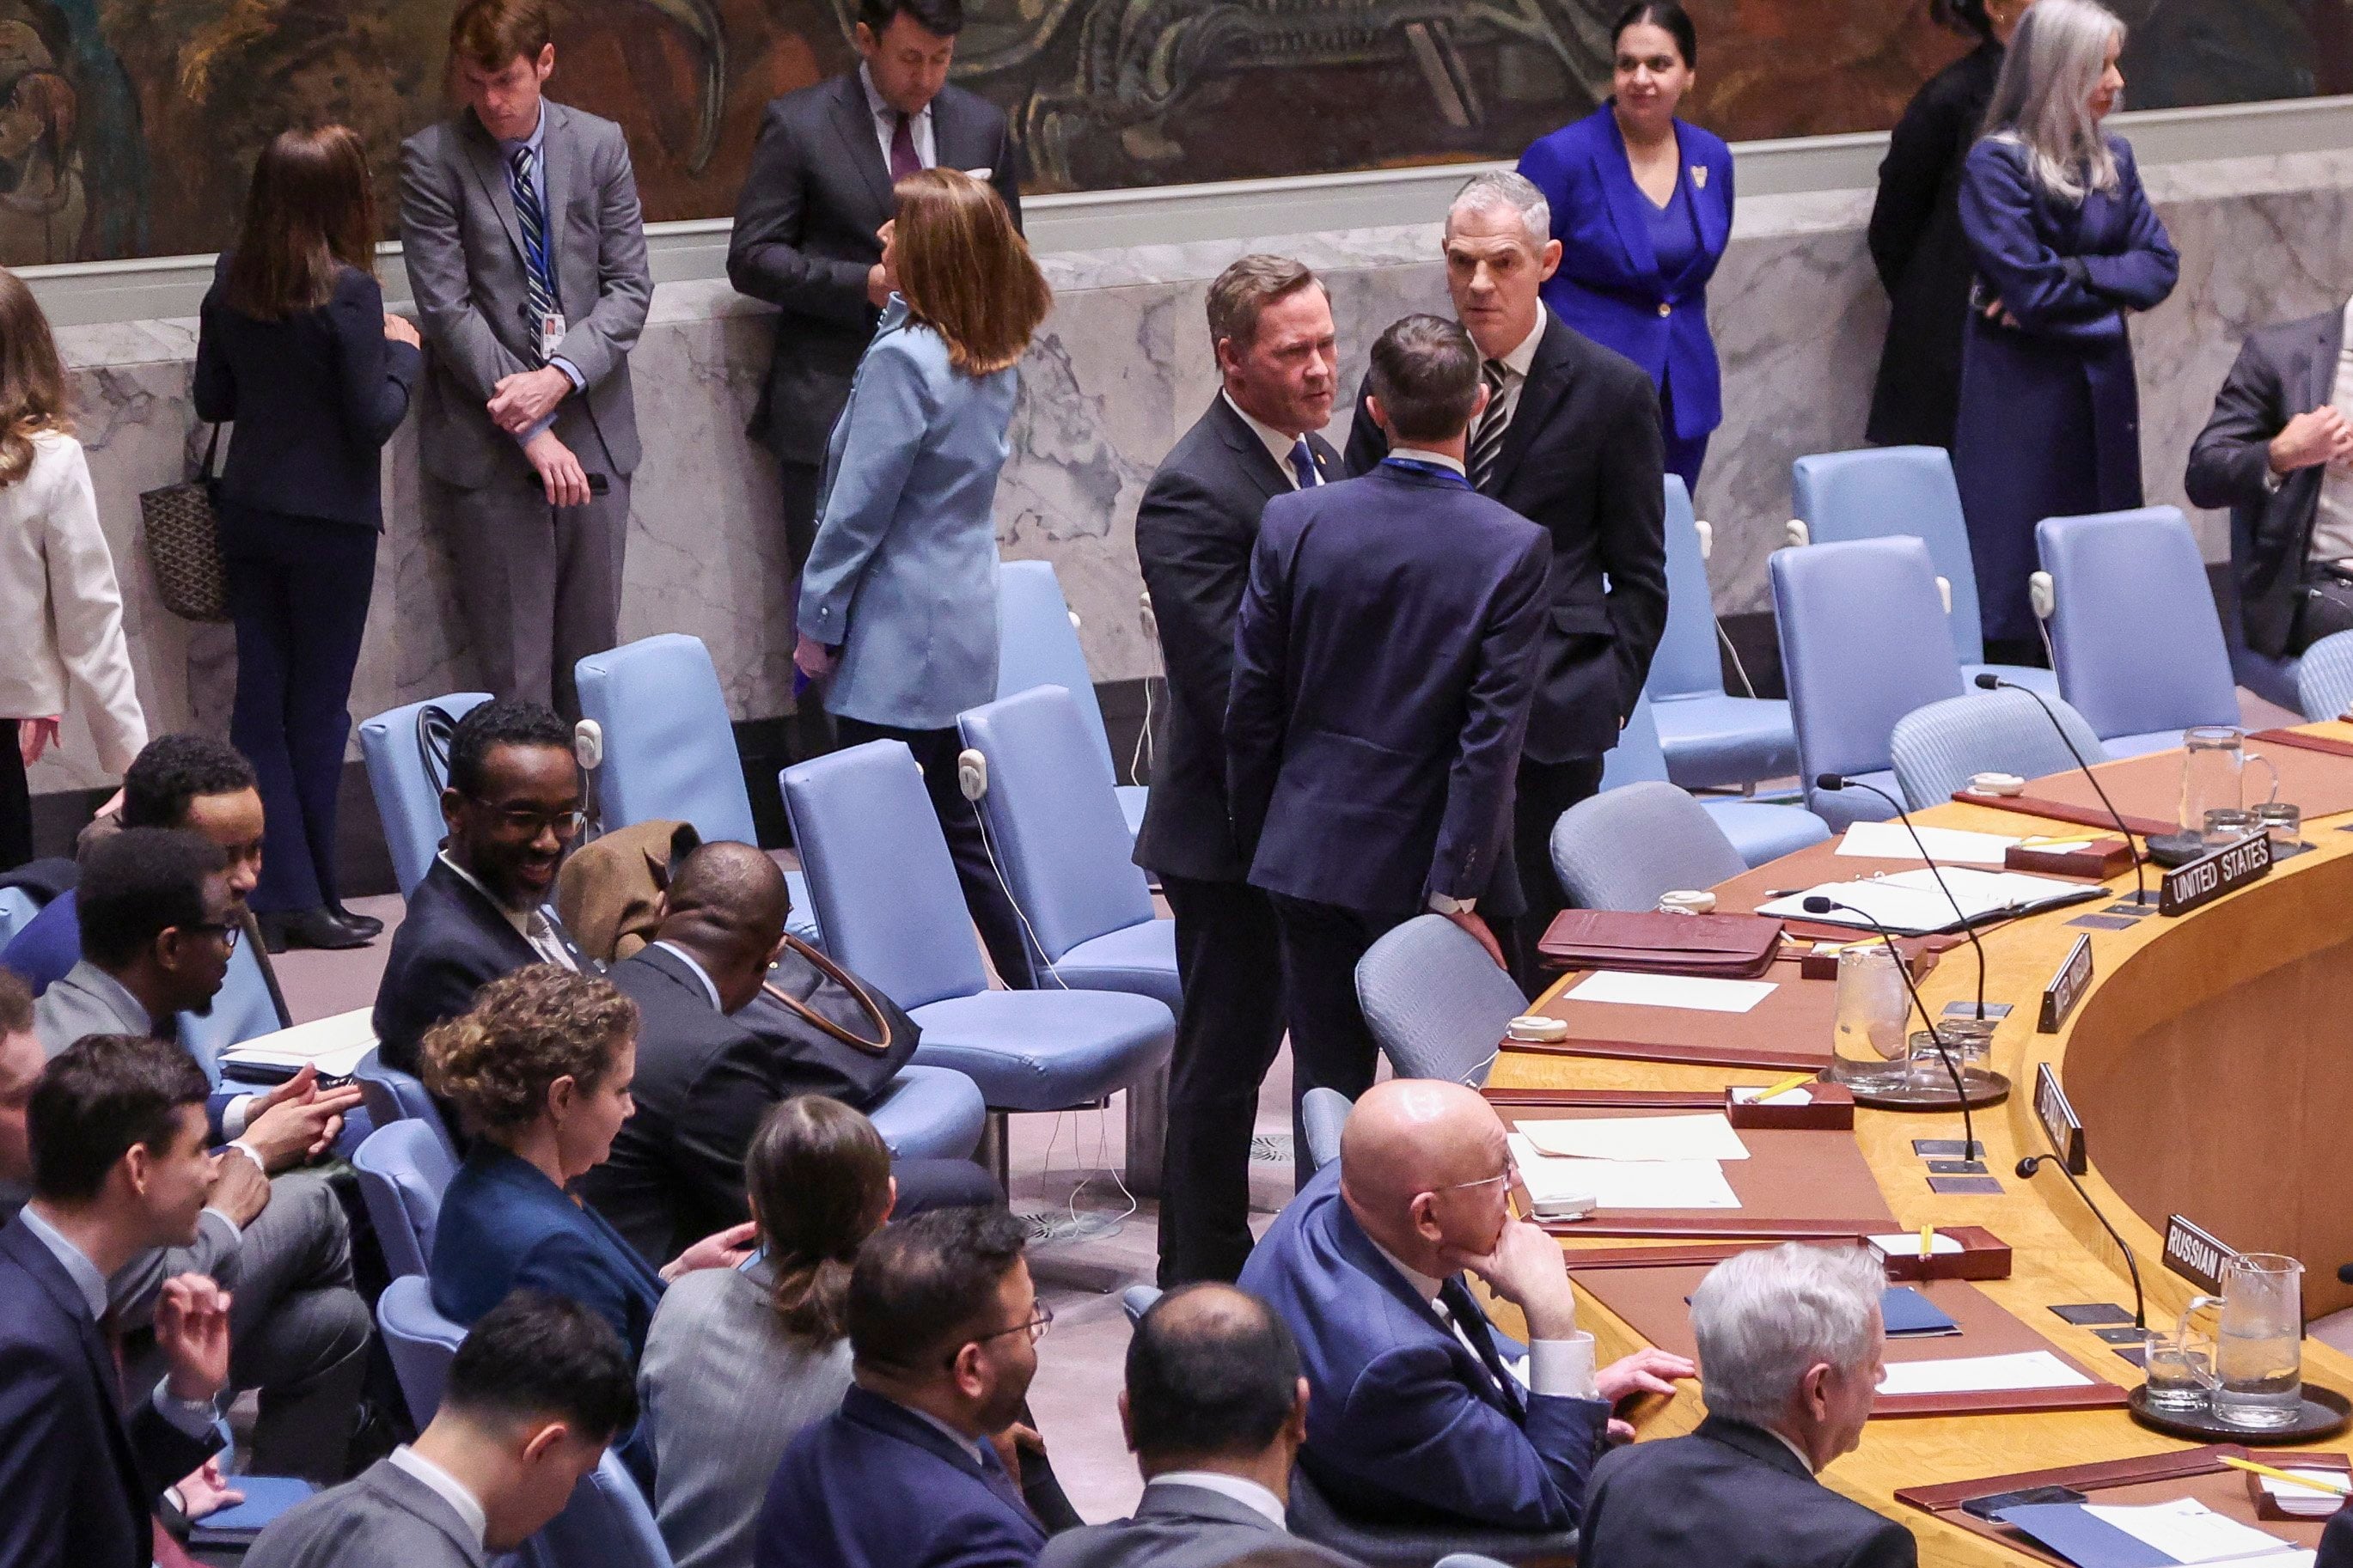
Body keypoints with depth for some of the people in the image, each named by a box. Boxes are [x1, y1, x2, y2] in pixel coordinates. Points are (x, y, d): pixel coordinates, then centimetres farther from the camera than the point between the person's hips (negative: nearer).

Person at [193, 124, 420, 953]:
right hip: (329, 521, -5)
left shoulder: (231, 284, 1)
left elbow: (212, 399, 9)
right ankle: (310, 903, 11)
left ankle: (272, 898, 8)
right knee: (318, 711, 4)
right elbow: (373, 418, -15)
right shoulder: (346, 292, -18)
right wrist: (401, 352, 0)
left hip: (249, 513, 5)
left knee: (262, 700, 8)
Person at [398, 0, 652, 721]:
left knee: (592, 655, 7)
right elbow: (447, 309, -9)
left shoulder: (601, 146, 5)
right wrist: (532, 431, -14)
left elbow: (629, 288, 3)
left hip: (593, 430, 3)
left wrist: (560, 376, -14)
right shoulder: (433, 160, -5)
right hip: (490, 444, -3)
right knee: (516, 667, -2)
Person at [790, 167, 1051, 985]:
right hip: (967, 627, 9)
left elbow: (858, 509, -16)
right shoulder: (995, 360, 6)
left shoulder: (903, 360, -19)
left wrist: (817, 621, -6)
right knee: (958, 828, 15)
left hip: (898, 638, -9)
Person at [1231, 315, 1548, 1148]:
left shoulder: (1294, 521, -6)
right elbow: (1492, 733, -15)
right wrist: (1455, 891, -11)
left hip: (1311, 854, 3)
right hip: (1425, 861, -2)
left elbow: (1251, 707, -1)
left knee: (1327, 1080, 12)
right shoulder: (1513, 547, -14)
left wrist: (1258, 845, 12)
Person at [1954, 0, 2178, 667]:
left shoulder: (2112, 157, 8)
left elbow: (2159, 267, 2)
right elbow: (2031, 290, -19)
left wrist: (2075, 275, -14)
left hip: (2101, 391, 7)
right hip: (2019, 394, -7)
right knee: (2014, 579, -4)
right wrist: (2112, 286, -5)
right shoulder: (1996, 164, -12)